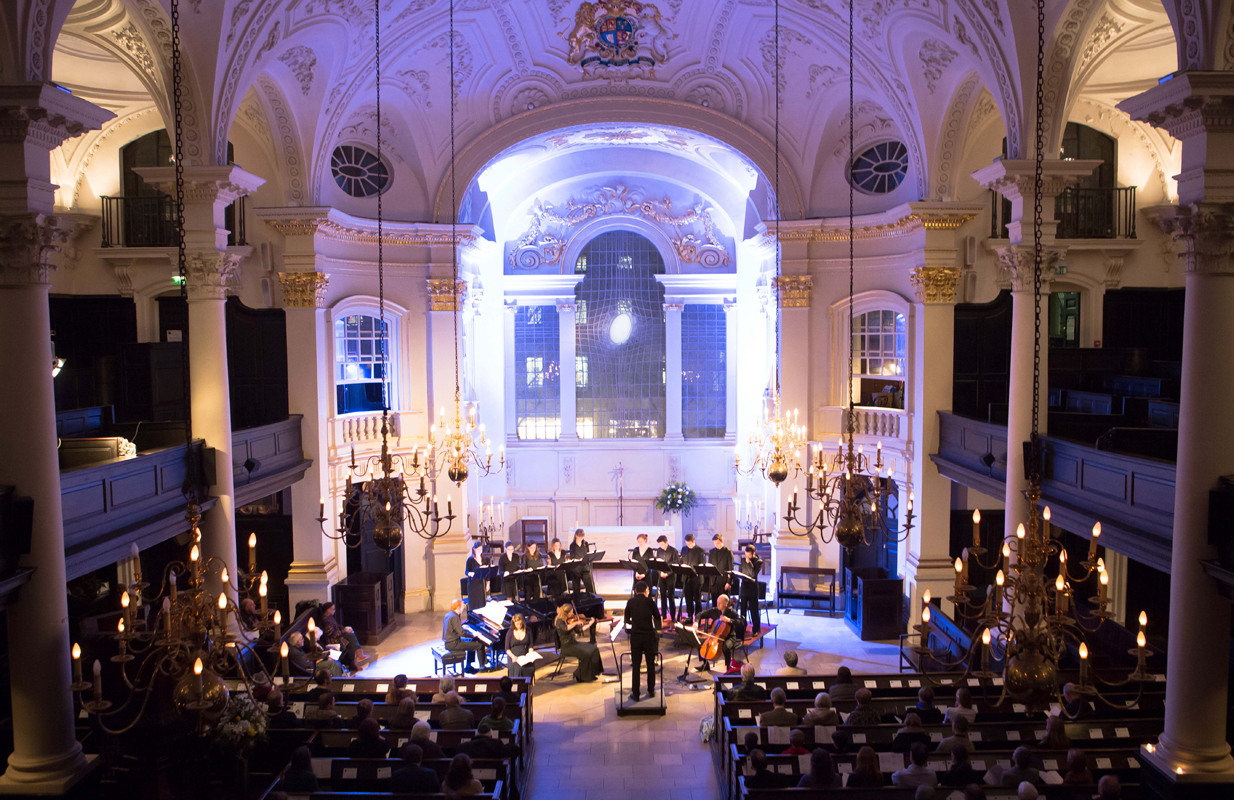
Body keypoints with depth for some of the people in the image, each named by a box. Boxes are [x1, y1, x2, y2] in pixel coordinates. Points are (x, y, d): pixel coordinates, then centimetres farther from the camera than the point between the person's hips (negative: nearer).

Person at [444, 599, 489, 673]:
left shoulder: (448, 615, 10)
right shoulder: (454, 617, -20)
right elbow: (461, 633, -23)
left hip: (448, 642, 10)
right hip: (453, 644, -10)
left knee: (472, 642, 24)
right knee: (480, 645, -7)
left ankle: (468, 667, 24)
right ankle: (482, 667, 7)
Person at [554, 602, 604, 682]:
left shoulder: (570, 620, 9)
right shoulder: (559, 621, -13)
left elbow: (579, 630, 13)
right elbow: (565, 628, -35)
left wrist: (590, 624, 9)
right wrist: (576, 623, -29)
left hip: (573, 643, 8)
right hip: (566, 646, -8)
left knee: (594, 649, -7)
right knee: (586, 654, -24)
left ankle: (594, 672, 2)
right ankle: (579, 676, -8)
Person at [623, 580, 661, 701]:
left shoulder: (630, 602, -1)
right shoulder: (650, 602, -6)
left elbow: (627, 620, 9)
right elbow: (658, 617, 2)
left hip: (635, 636, 1)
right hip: (649, 635, -1)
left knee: (636, 665, 7)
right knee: (651, 664, 14)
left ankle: (635, 694, 9)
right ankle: (651, 691, 22)